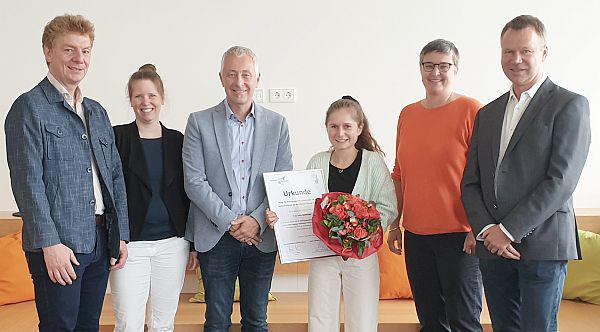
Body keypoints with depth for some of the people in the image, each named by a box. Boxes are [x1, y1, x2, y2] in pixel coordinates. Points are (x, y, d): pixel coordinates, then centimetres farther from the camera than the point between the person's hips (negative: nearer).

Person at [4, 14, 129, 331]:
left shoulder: (97, 112, 16)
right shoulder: (29, 108, -6)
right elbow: (27, 182, -13)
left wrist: (121, 234, 9)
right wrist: (50, 243, -17)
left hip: (100, 242, 7)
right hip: (57, 245, -6)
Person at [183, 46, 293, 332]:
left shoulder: (277, 124, 4)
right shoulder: (199, 122, -1)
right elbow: (194, 181, -7)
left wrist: (257, 221, -11)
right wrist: (229, 222, -13)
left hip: (262, 238, 2)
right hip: (216, 238, -1)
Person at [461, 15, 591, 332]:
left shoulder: (570, 105, -2)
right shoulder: (487, 113, 16)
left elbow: (561, 181, -12)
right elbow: (470, 182, 11)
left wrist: (508, 230, -13)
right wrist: (487, 230, -5)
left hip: (542, 246, -5)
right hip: (493, 246, 5)